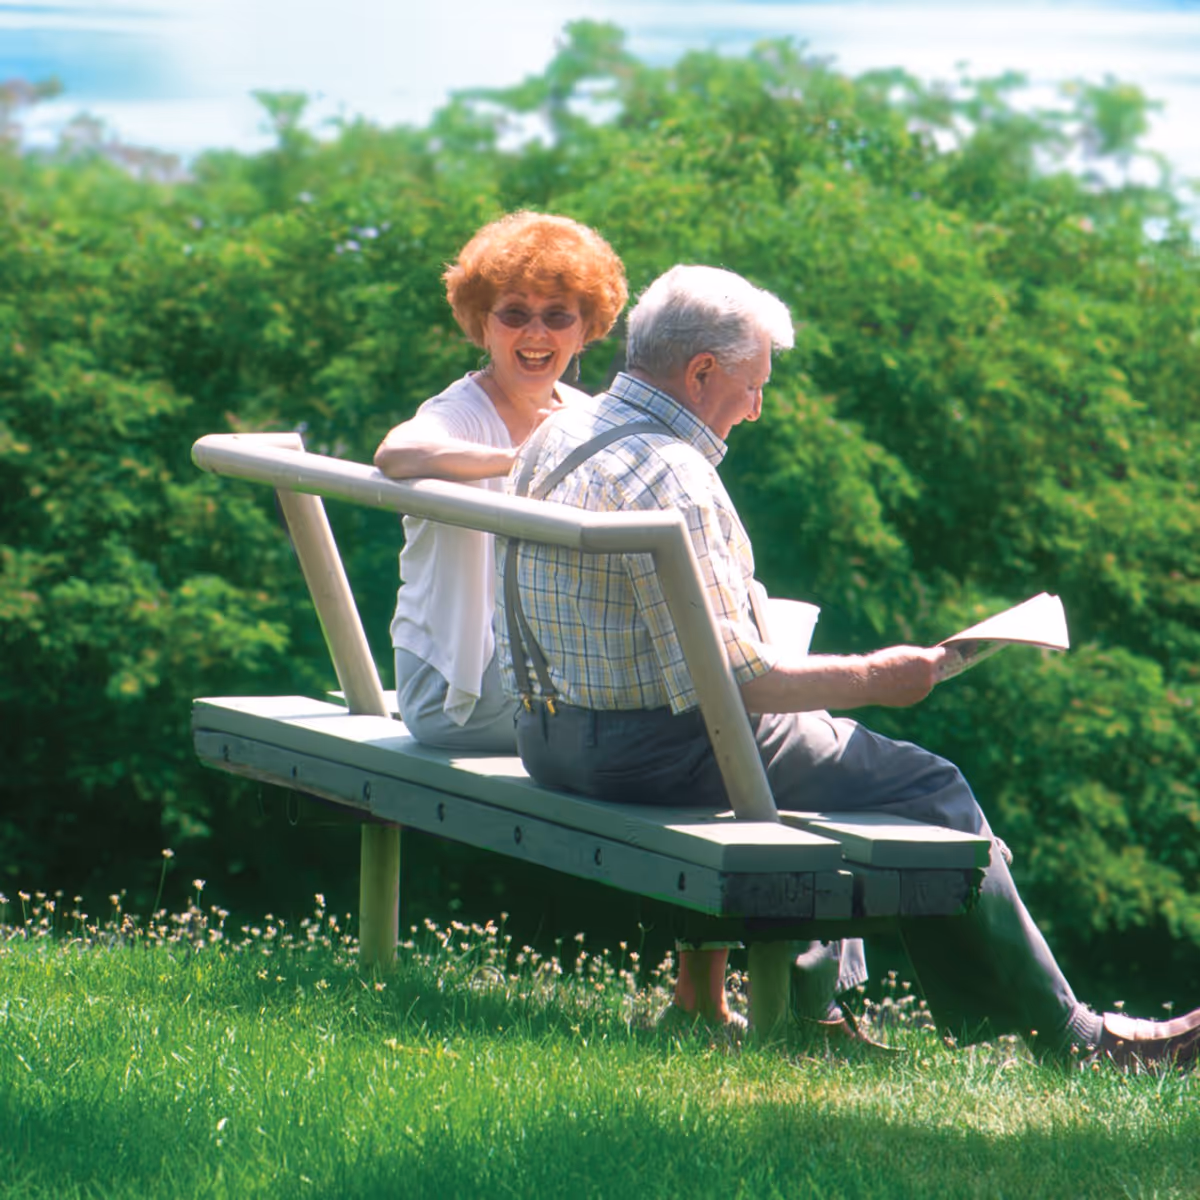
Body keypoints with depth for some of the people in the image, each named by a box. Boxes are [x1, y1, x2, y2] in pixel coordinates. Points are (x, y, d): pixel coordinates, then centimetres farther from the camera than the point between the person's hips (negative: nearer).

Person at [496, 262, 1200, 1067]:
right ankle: (1067, 1038, 7)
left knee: (814, 745, 32)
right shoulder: (669, 480, -23)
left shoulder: (560, 435, 8)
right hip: (653, 751, -10)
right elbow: (736, 679, -25)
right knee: (927, 792, -1)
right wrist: (873, 677, -12)